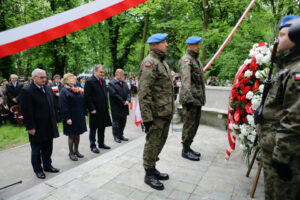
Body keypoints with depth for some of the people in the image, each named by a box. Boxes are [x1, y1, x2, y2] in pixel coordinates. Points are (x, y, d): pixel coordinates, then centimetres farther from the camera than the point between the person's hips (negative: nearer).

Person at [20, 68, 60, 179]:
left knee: (48, 148, 17)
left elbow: (53, 106, 12)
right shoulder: (27, 91, -13)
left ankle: (47, 165, 34)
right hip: (37, 127, -6)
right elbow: (26, 111, -15)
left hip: (49, 126, 6)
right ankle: (38, 169, 27)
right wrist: (30, 127, -16)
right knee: (36, 149, 11)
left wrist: (55, 121, 11)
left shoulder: (48, 89, 8)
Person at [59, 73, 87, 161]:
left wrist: (84, 114, 9)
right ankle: (71, 153, 19)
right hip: (71, 117, -6)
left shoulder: (79, 90, 10)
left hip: (80, 117, 6)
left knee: (77, 134, 13)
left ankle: (76, 151, 28)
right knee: (71, 135, 5)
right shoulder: (64, 91, -8)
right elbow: (63, 106, -14)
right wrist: (67, 118, -18)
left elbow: (83, 103, 13)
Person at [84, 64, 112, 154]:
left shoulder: (103, 81, 12)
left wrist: (106, 106, 11)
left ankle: (101, 143, 29)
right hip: (95, 110, -7)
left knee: (102, 127, 15)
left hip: (104, 109, 7)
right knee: (93, 128, 6)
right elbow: (87, 97, -14)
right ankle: (92, 146, 18)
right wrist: (92, 109, -17)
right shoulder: (89, 81, -11)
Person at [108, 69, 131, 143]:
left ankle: (121, 135, 26)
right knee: (116, 122, 5)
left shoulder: (124, 82, 12)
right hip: (116, 107, -6)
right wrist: (123, 102, -16)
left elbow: (128, 92, 10)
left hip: (124, 106, 6)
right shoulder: (111, 83, -9)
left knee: (123, 122, 12)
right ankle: (116, 136, 17)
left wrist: (128, 100, -8)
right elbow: (114, 95, -17)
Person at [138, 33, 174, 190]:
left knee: (160, 142, 20)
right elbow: (144, 93, -22)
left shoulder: (162, 62, 18)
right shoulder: (149, 62, -15)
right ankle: (149, 175, 22)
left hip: (166, 113, 10)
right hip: (156, 114, -10)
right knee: (152, 144, 4)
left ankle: (153, 168, 38)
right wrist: (147, 118, -24)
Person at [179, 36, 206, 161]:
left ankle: (188, 147, 26)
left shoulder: (196, 60, 22)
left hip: (197, 98, 10)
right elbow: (185, 80, -22)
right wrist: (188, 97, -30)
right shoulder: (186, 60, -9)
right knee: (189, 124, -4)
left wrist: (201, 97, 22)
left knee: (195, 124, 14)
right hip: (190, 98, -9)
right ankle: (185, 150, 9)